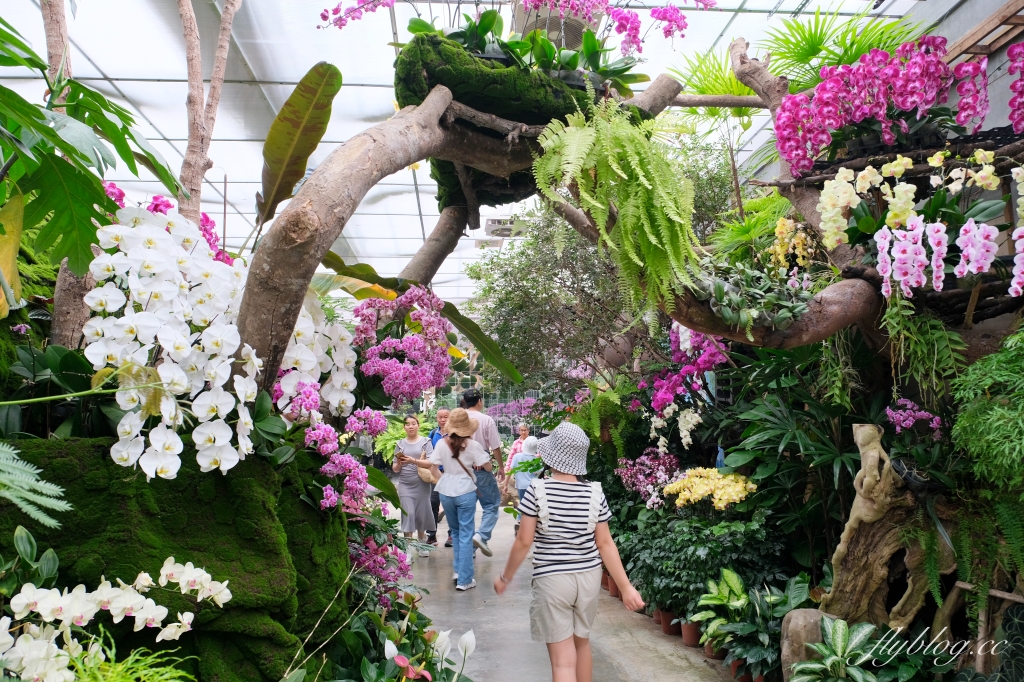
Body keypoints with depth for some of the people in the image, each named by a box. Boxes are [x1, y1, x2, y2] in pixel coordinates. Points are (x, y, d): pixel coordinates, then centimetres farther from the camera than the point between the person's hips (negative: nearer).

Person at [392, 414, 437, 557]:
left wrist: (414, 461, -21)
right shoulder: (400, 444, 8)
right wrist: (399, 463, -12)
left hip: (421, 484, -1)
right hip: (405, 485, 1)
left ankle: (422, 544, 28)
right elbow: (395, 469, 10)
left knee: (421, 514, 7)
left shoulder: (425, 442, 1)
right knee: (408, 514, -8)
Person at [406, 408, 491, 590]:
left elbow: (430, 464, -5)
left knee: (455, 532, 22)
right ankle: (464, 580, 3)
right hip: (466, 492, -3)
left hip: (446, 492, 3)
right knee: (465, 535, 2)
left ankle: (458, 570, 22)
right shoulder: (472, 445, -10)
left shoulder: (442, 443, -3)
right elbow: (487, 467, -7)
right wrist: (476, 462, 13)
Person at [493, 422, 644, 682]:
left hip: (552, 579, -4)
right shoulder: (595, 493, -5)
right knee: (581, 642, 26)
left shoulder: (538, 490, -13)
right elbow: (605, 544, -4)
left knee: (563, 659, 3)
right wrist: (626, 586, 2)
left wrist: (505, 577, 4)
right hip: (589, 576, 4)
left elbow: (524, 541, -10)